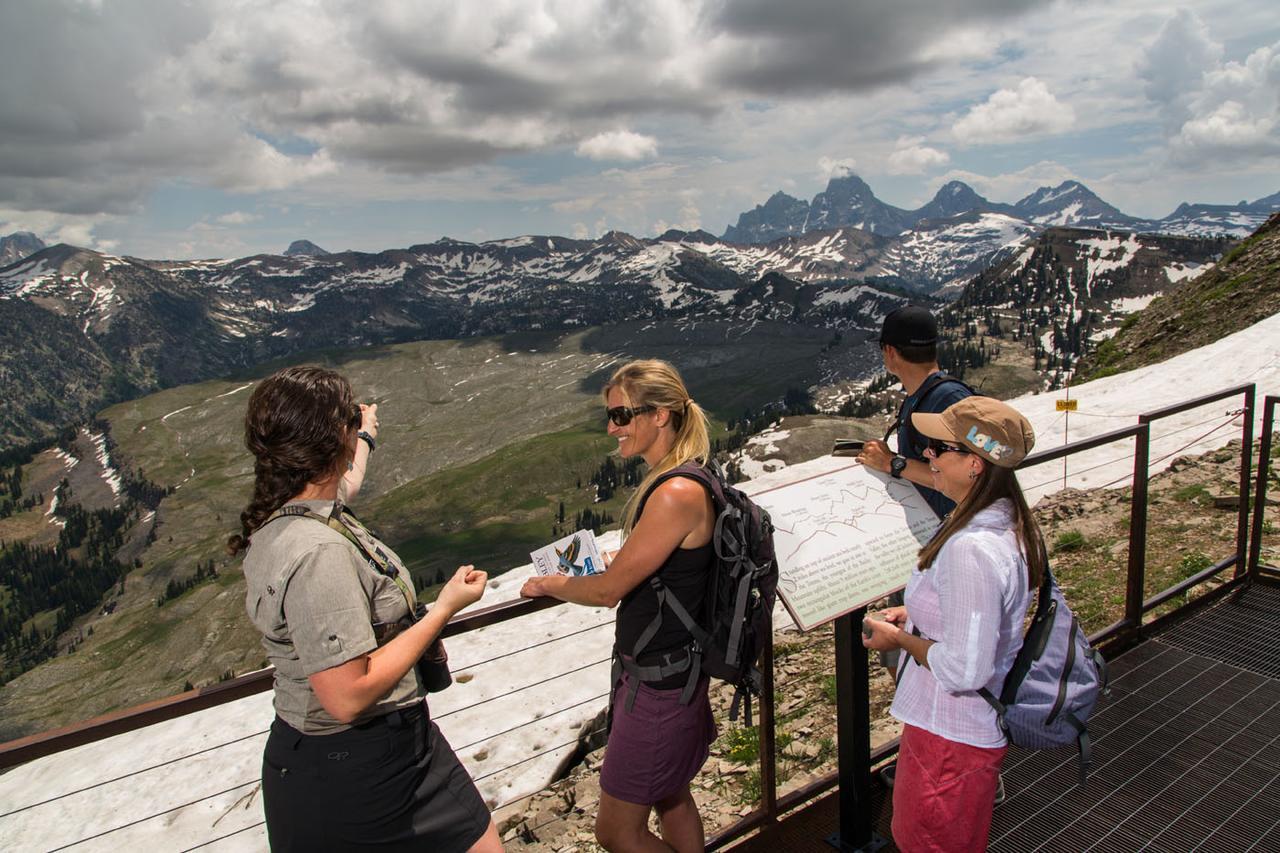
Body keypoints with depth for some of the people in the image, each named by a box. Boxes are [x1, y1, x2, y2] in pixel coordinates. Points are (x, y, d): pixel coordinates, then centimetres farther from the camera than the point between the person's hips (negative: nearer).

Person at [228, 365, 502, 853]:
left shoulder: (276, 521, 1)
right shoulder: (317, 552, -30)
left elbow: (336, 482, 26)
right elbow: (349, 696, -30)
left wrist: (364, 436, 44)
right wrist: (445, 609, -22)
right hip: (354, 772, -9)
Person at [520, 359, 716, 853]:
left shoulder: (677, 494, -27)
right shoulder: (668, 483, 4)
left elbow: (608, 590, -20)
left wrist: (548, 585, -4)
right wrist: (587, 570, 6)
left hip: (660, 682, -9)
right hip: (657, 673, 10)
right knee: (671, 801, 25)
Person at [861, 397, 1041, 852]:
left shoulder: (971, 550, -34)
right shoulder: (1006, 523, -1)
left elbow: (965, 669, -31)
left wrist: (900, 639, -16)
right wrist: (917, 615, 5)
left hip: (949, 732, -9)